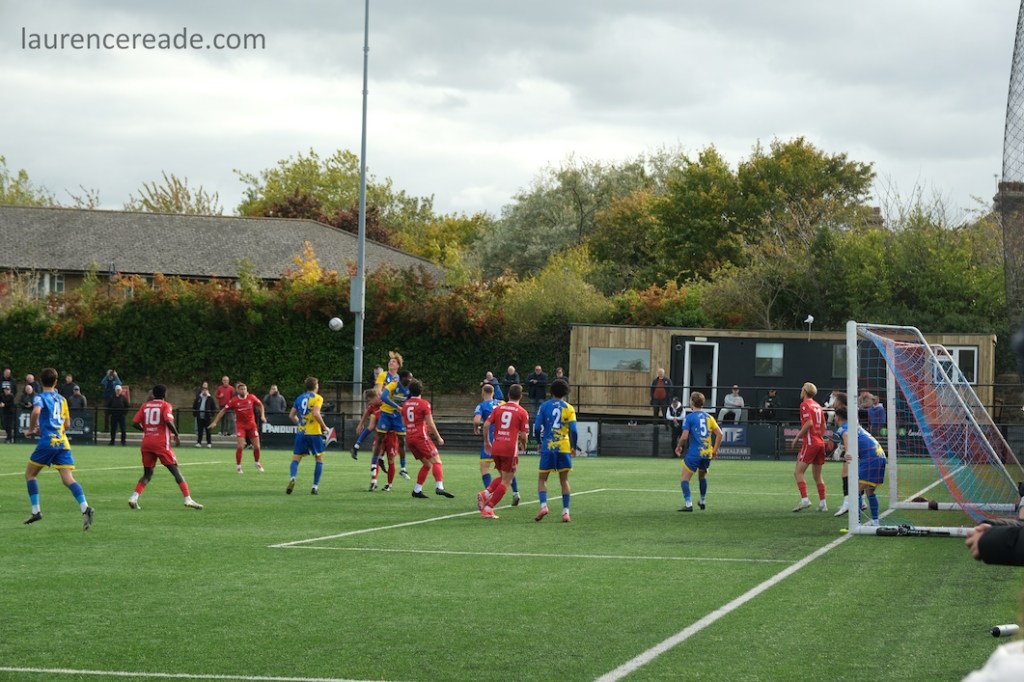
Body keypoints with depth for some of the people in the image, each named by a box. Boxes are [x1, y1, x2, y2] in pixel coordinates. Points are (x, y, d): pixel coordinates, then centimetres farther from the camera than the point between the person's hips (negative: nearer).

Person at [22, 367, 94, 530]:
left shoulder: (40, 397, 1)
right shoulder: (62, 399, 18)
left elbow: (36, 412, -22)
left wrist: (31, 430, -6)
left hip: (47, 442, -4)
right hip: (63, 443, 5)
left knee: (30, 474, 15)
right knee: (68, 479, -6)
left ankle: (36, 511, 8)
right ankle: (85, 507, -28)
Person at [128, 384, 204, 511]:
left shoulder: (145, 405, 11)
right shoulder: (166, 406, -2)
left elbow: (134, 423, 5)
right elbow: (168, 421, -19)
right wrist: (176, 435, -6)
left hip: (146, 443, 4)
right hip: (161, 443, -4)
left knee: (147, 474, 14)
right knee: (176, 471, 0)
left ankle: (134, 498, -3)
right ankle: (188, 499, -7)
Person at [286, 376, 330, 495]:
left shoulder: (299, 398, 11)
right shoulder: (318, 398, -5)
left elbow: (291, 415, 11)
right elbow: (316, 414, -19)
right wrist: (324, 427, -8)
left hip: (301, 432, 4)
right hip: (314, 432, -4)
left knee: (296, 458, 7)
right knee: (320, 459, 10)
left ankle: (292, 478, -23)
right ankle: (315, 487, 3)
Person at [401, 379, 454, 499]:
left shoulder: (405, 404, 11)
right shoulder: (424, 404, -7)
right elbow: (430, 424, -9)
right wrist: (438, 437, 3)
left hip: (410, 438, 7)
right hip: (421, 437, -7)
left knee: (427, 464, 15)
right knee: (436, 461, -9)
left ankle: (417, 490, 9)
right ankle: (439, 487, -26)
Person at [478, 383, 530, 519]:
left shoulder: (498, 408, 8)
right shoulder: (522, 412, -2)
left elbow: (486, 425, 0)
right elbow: (523, 435, -5)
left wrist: (487, 442, 12)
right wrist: (523, 445, 16)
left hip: (495, 448, 5)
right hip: (510, 449, -5)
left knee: (502, 476, 23)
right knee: (506, 481, 5)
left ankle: (485, 493, -1)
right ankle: (488, 509, -3)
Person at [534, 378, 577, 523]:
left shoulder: (544, 406, 3)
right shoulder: (569, 408, 3)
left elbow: (537, 427, -2)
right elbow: (573, 430, -5)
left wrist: (539, 443, 13)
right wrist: (573, 447, 8)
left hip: (547, 447, -1)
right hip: (564, 448, 1)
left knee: (542, 479, 8)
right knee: (564, 480, 10)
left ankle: (543, 505, -15)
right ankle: (565, 512, 4)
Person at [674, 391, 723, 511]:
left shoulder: (689, 417, -6)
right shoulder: (709, 417, 10)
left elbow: (684, 437, -14)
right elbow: (720, 434, 6)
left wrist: (679, 447, 4)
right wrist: (715, 450, 14)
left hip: (694, 453, -6)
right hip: (707, 454, 6)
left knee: (685, 479, -2)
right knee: (702, 476, 28)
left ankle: (688, 504, -16)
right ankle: (703, 501, 38)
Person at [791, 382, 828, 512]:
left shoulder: (805, 404, -7)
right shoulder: (818, 406, 16)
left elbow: (809, 423, -18)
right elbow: (823, 426, 17)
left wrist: (797, 437, -11)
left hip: (810, 442, -8)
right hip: (820, 442, 8)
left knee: (798, 472, -8)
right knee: (817, 475, 13)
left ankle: (804, 499, -22)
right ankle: (822, 503, 11)